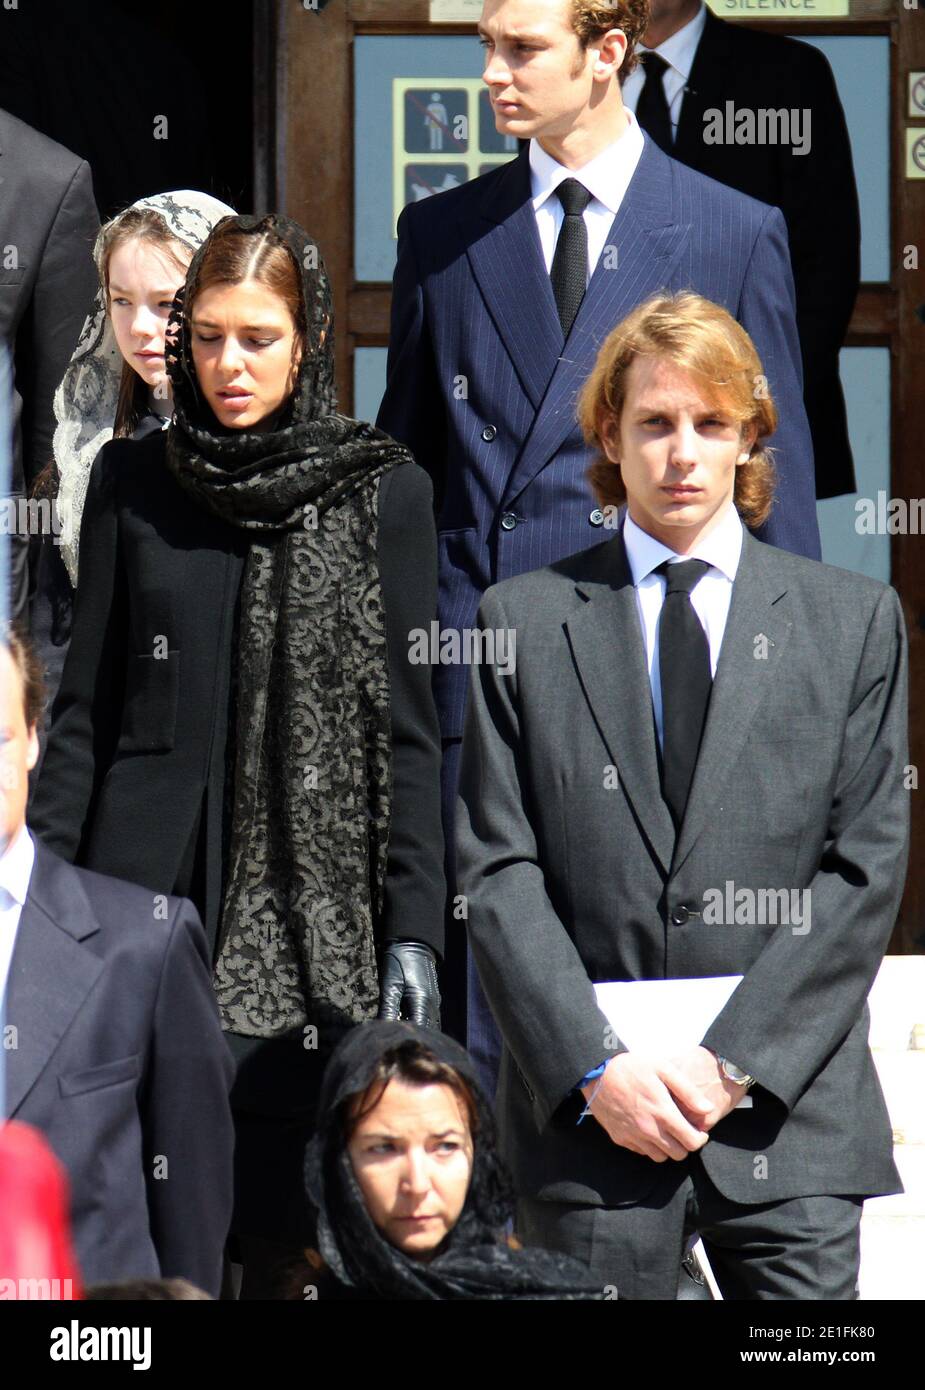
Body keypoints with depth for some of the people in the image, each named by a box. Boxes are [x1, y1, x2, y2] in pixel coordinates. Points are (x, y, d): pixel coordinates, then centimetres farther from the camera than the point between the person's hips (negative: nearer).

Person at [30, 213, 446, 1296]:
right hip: (150, 898, 1)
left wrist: (414, 932, -4)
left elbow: (406, 727, 2)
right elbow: (85, 710, 10)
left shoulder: (385, 493, 3)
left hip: (312, 910, -1)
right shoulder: (132, 483, 7)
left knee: (285, 1224, 0)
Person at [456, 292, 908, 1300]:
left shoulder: (854, 620, 9)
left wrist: (733, 1062, -8)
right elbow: (496, 872, 2)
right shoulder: (524, 622, 9)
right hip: (586, 1108, 0)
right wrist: (596, 1065, -10)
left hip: (790, 1109, 0)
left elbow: (867, 868, 2)